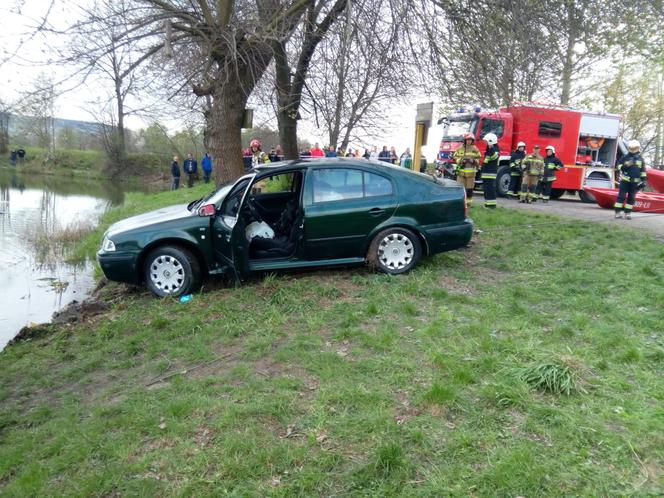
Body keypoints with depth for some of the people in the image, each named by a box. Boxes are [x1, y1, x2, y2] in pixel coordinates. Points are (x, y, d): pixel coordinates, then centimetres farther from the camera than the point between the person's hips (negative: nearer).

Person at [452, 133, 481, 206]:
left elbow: (478, 159, 10)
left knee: (469, 188, 3)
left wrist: (473, 161, -12)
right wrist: (460, 160, -12)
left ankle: (469, 201, 14)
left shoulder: (475, 149, 7)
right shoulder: (460, 148, 6)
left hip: (471, 172, 1)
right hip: (461, 171, 0)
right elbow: (455, 157, 6)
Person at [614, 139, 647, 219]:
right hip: (625, 181, -3)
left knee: (631, 198, 5)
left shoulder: (641, 159, 9)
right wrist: (624, 166, -18)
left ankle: (628, 213, 12)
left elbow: (643, 171, 12)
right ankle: (618, 212, -3)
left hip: (635, 182, 3)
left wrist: (643, 181, 5)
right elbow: (618, 166, 2)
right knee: (621, 196, -5)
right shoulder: (624, 157, 0)